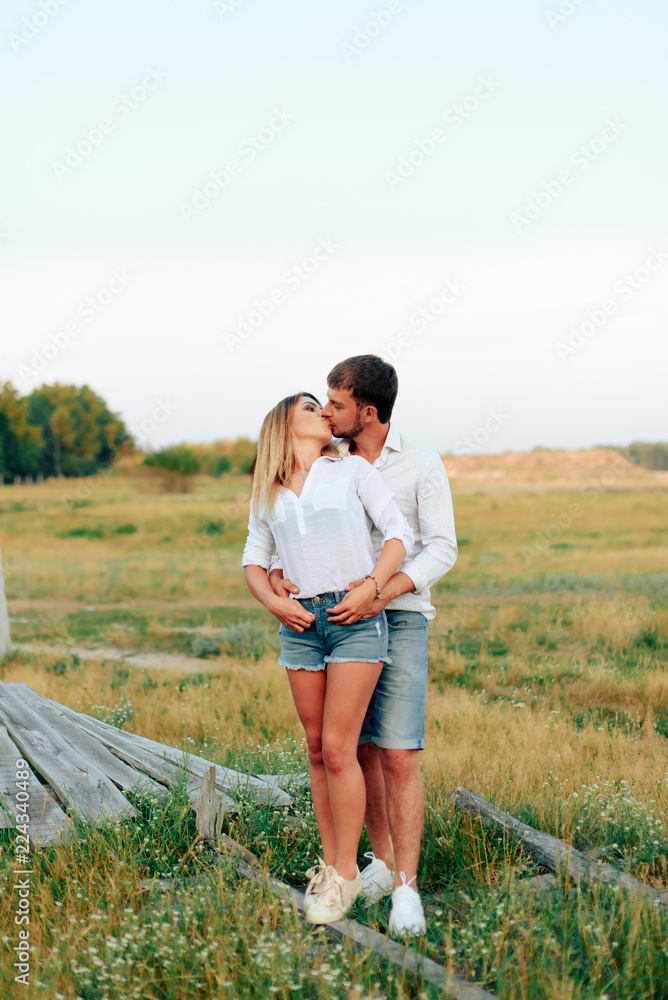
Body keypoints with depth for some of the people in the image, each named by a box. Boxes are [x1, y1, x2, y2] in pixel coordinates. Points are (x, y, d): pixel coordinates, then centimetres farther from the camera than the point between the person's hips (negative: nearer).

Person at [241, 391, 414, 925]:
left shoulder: (352, 470, 5)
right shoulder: (269, 494, 14)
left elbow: (399, 533, 0)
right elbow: (254, 561, 19)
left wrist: (371, 588, -12)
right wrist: (274, 602, 0)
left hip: (357, 619, -4)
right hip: (302, 623, 4)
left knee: (338, 748, -8)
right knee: (318, 751, 8)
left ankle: (345, 872, 2)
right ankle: (330, 863, 19)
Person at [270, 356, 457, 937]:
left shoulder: (421, 465, -5)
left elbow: (442, 550, -11)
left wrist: (381, 594, -25)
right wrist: (276, 575, -12)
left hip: (400, 621, -4)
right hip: (339, 622, 4)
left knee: (399, 755, -10)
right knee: (361, 749, 8)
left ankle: (406, 887, -6)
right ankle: (382, 861, 24)